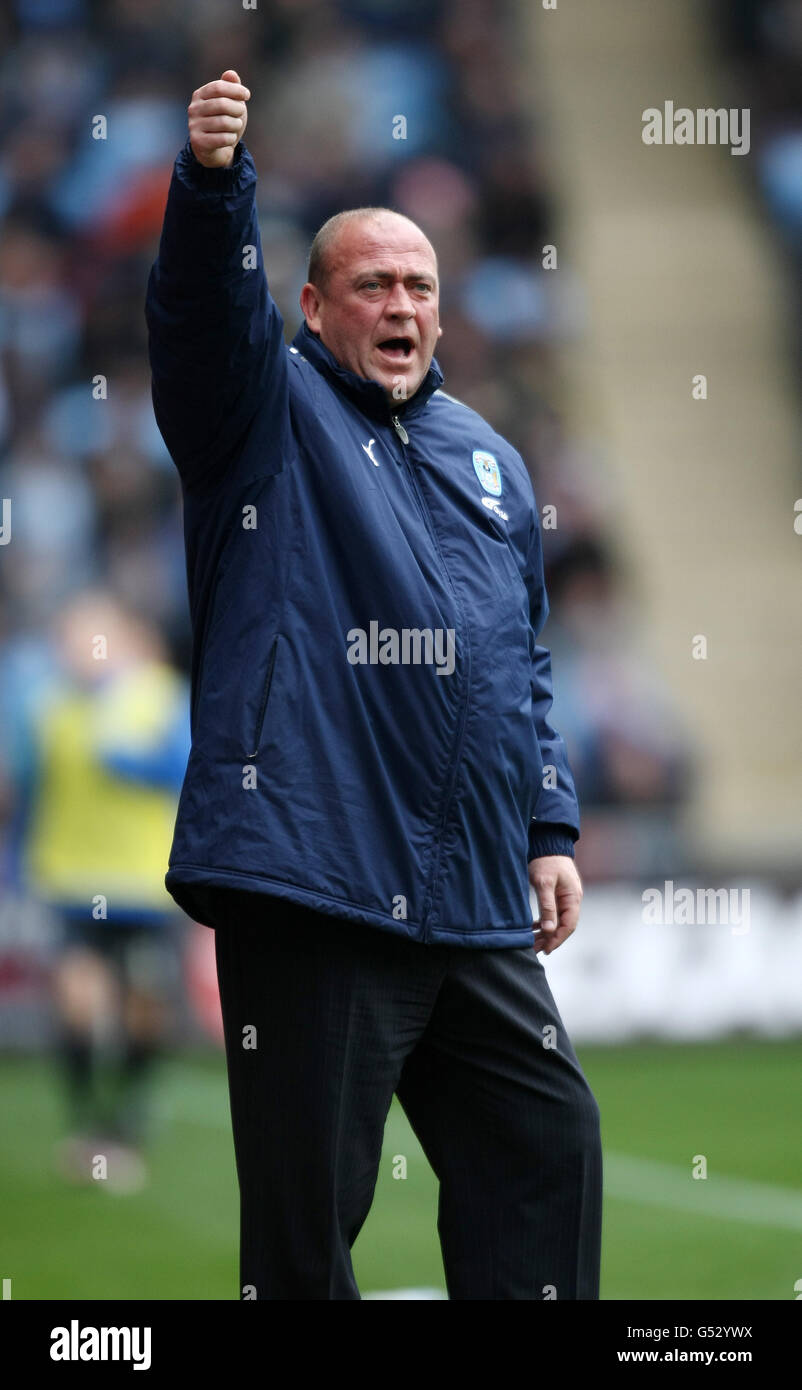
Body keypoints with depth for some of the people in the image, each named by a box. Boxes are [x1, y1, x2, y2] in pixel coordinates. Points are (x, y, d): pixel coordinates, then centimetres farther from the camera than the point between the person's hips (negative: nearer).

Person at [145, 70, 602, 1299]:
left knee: (546, 1151, 8)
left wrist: (552, 829, 17)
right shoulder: (273, 411, 4)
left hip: (479, 915, 6)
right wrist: (214, 181, -37)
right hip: (310, 880, -6)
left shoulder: (489, 459, 20)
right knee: (309, 1199, -3)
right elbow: (204, 308, -17)